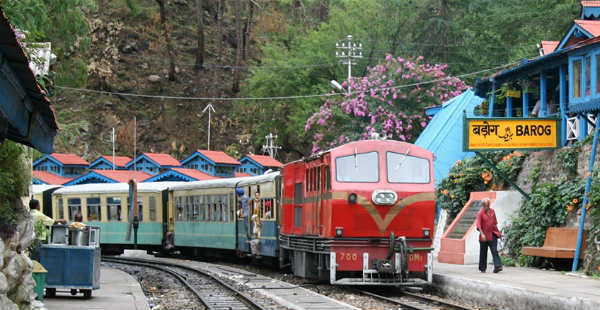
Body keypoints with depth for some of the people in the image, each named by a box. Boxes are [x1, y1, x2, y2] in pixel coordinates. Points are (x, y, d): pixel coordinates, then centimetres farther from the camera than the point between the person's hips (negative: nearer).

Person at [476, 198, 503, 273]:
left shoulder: (492, 211, 8)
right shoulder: (480, 213, -8)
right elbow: (478, 225, -15)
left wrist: (497, 232, 18)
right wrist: (482, 234, -25)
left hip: (492, 235, 3)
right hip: (484, 236, -3)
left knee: (494, 251, -10)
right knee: (483, 252, 7)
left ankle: (498, 267, -19)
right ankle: (482, 268, 19)